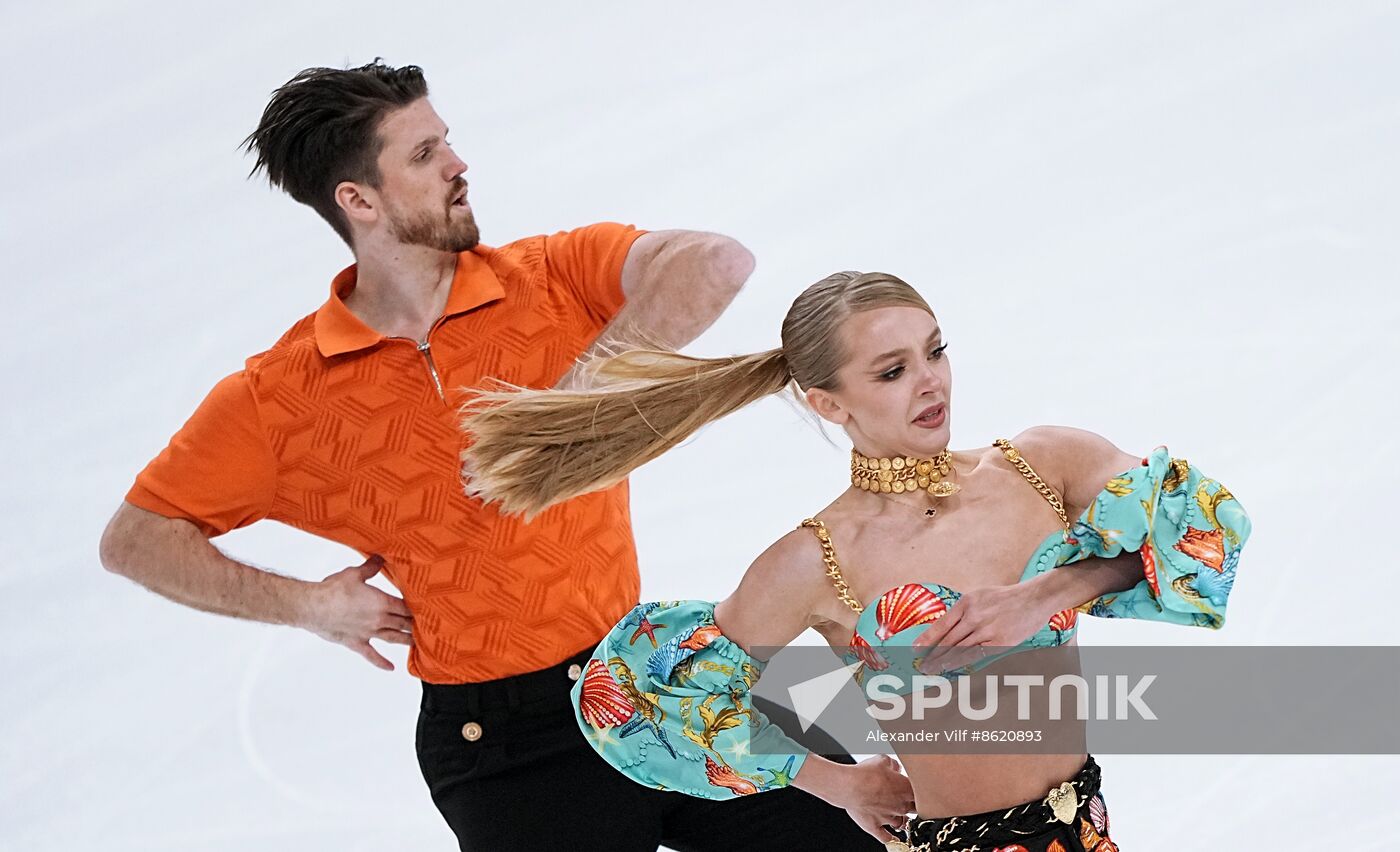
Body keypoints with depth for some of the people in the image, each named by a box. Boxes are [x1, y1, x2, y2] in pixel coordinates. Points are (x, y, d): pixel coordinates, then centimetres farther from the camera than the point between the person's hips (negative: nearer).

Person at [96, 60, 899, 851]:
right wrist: (304, 603, -7)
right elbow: (135, 538, 3)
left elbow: (716, 263, -21)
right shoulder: (281, 398, -3)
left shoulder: (552, 278, -3)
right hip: (503, 750, -2)